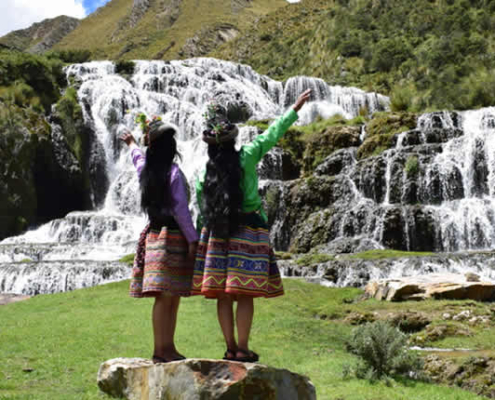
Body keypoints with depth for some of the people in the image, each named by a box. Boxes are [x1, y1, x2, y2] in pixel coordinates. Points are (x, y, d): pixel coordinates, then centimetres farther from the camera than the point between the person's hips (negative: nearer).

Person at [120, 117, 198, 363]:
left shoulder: (145, 169, 12)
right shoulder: (173, 173, -10)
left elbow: (137, 156, 36)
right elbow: (180, 210, -14)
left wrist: (131, 143, 58)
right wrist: (193, 239, -11)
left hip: (153, 235, 8)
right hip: (172, 236, -8)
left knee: (173, 297, 10)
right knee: (165, 296, -9)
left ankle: (167, 348, 13)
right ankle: (160, 351, -9)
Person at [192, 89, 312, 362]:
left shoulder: (203, 173, 1)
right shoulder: (246, 157, -6)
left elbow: (200, 209, 3)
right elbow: (273, 134, 2)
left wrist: (197, 238, 11)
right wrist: (295, 109, 13)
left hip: (217, 233, 3)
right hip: (249, 230, -3)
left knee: (223, 295, 7)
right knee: (244, 294, 1)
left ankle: (230, 348, 11)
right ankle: (242, 348, 2)